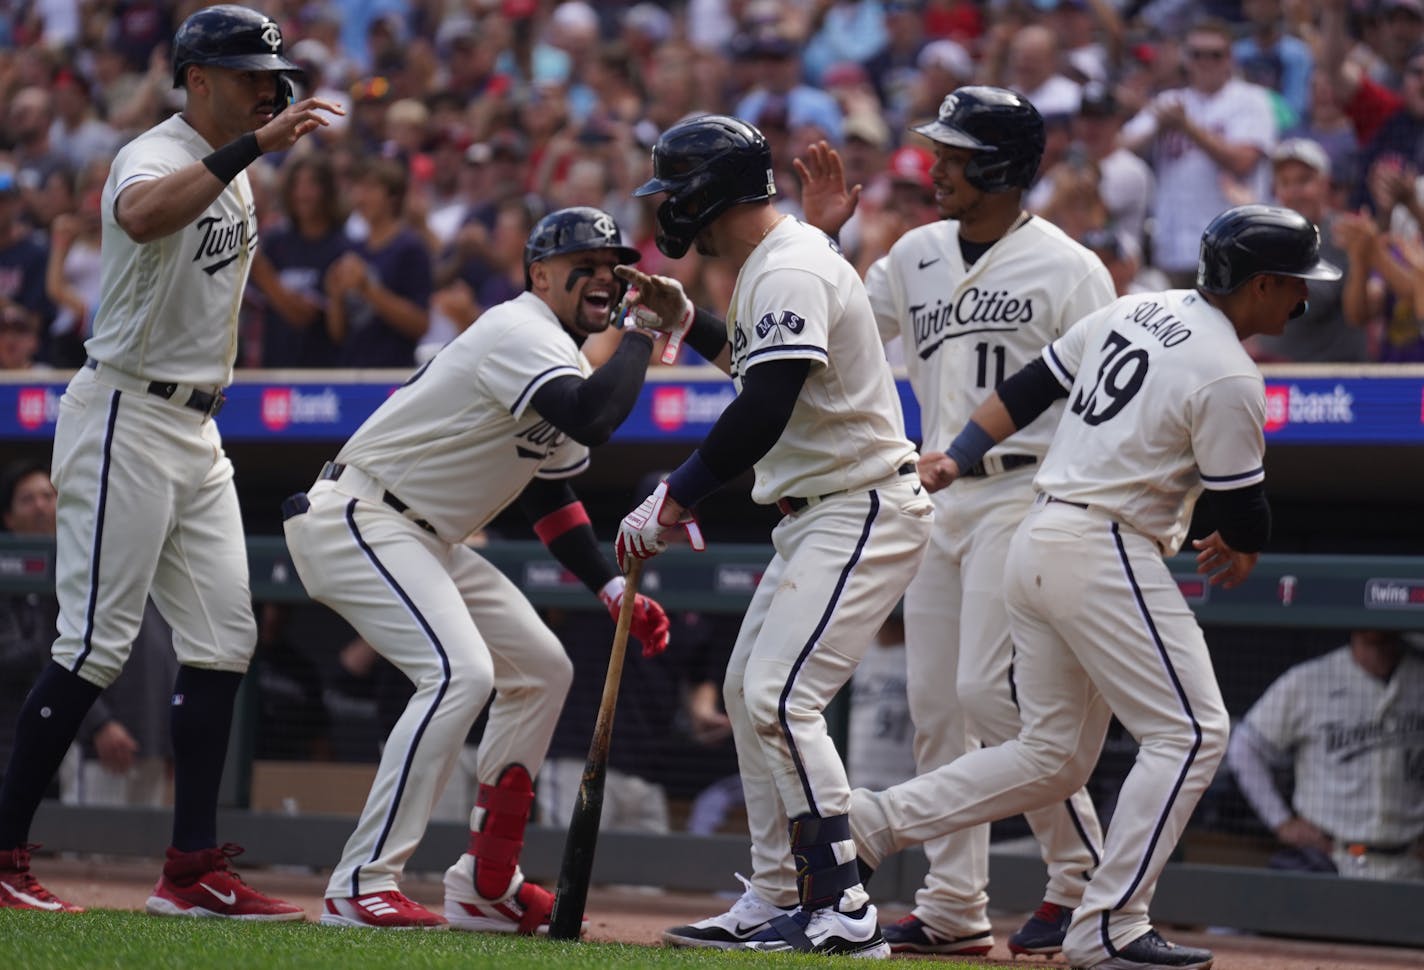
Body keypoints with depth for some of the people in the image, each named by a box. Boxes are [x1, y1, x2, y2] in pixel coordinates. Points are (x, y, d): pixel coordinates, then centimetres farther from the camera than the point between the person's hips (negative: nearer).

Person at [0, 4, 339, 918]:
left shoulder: (234, 174, 15)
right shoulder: (155, 157, -14)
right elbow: (144, 216, -40)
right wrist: (252, 146, -43)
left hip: (198, 431, 9)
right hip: (127, 421, -9)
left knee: (223, 638, 4)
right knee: (97, 644, -9)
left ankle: (195, 870, 6)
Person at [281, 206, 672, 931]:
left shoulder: (561, 360, 14)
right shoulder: (521, 334, -19)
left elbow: (549, 492, 21)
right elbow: (591, 421, -37)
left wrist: (613, 589, 11)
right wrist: (644, 332, -23)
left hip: (426, 543, 11)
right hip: (357, 521, -11)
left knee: (541, 668, 13)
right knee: (459, 671, -26)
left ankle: (486, 885, 17)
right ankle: (361, 885, -25)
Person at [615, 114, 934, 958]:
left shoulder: (790, 271, -19)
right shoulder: (774, 264, 14)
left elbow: (761, 416, -28)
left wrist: (670, 505, -23)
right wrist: (688, 322, 20)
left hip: (863, 514, -11)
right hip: (818, 515, 11)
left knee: (780, 698, -17)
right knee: (750, 693, 13)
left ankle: (843, 912, -17)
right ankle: (774, 902, 18)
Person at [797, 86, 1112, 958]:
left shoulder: (1069, 269, -7)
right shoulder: (918, 255, 12)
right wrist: (819, 238, 3)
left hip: (1024, 493, -7)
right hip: (937, 496, 7)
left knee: (990, 689, -15)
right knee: (935, 702, 6)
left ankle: (1087, 877, -3)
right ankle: (955, 908, 11)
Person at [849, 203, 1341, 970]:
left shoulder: (1133, 311, 12)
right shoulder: (1230, 379, -13)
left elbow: (1028, 387, 14)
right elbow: (1243, 512, -5)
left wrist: (957, 457, 17)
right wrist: (1239, 550, 16)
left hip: (1035, 544, 9)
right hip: (1106, 553, -9)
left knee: (1054, 756, 14)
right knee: (1189, 733, -3)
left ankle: (876, 820, 6)